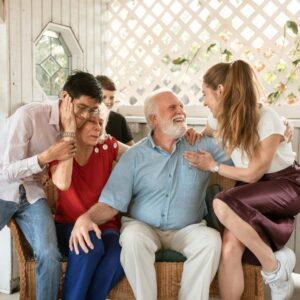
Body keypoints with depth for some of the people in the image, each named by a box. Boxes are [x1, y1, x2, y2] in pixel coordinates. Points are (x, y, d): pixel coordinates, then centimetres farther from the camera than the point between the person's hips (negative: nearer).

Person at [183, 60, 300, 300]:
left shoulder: (267, 119, -21)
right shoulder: (223, 117, 0)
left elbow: (253, 173, -15)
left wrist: (213, 166, -7)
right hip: (252, 190, 5)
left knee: (222, 205, -33)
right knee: (230, 248, -24)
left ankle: (274, 265, -14)